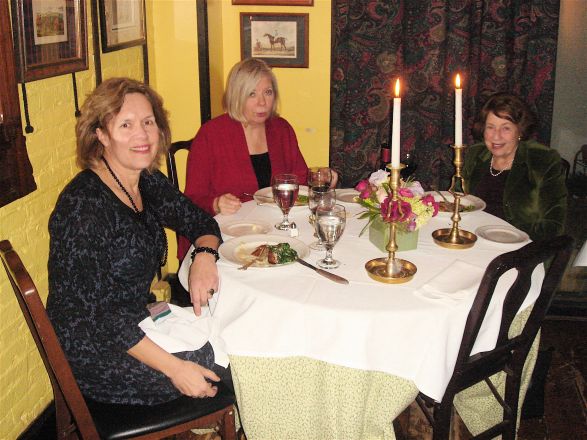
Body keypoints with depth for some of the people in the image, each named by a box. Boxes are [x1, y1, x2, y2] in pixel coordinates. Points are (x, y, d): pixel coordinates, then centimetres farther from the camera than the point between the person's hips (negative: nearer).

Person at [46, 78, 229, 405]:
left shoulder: (148, 182, 1)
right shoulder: (83, 205, -24)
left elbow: (200, 222, 12)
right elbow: (92, 312, -25)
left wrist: (204, 256, -13)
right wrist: (174, 368, -27)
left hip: (138, 325, 8)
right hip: (96, 356, -8)